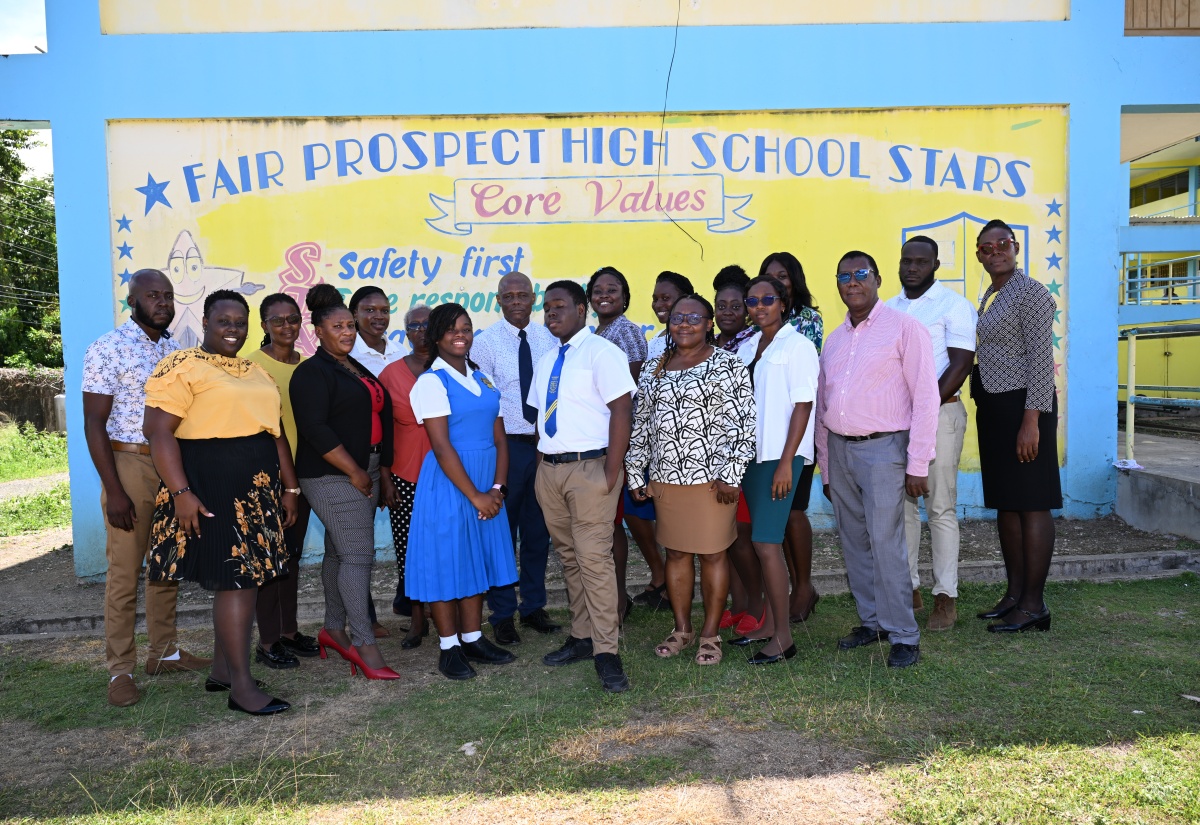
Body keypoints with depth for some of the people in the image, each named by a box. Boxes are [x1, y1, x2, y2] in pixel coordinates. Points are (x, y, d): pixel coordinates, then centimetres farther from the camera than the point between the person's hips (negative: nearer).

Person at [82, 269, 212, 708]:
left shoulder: (176, 350, 10)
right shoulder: (108, 349, -8)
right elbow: (94, 423, -11)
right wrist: (114, 491, -16)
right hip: (130, 465, -6)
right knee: (124, 572, 0)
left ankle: (164, 652, 25)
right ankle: (120, 670, 10)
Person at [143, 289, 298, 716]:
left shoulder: (256, 373, 16)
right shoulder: (182, 367, -8)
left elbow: (276, 431, 19)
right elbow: (158, 430, -15)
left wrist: (289, 487, 16)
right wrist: (181, 493, -21)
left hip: (257, 489, 8)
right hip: (211, 489, -8)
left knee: (245, 578, 12)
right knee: (236, 581, -7)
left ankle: (222, 670, 25)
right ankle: (242, 686, 1)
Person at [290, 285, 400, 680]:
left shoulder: (358, 370, 18)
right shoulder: (312, 372, -8)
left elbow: (380, 422, 21)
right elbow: (315, 429, -18)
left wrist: (384, 476, 18)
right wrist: (354, 471, -16)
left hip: (365, 473, 8)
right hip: (333, 477, -8)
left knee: (340, 553, 14)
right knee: (358, 555, -10)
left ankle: (333, 630, 25)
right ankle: (364, 643, -4)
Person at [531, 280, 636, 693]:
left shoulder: (601, 352, -7)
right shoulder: (546, 362, 16)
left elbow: (622, 410, -14)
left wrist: (611, 472, -18)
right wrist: (539, 467, 10)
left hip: (590, 468, -7)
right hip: (549, 469, 8)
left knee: (594, 558, -9)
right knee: (568, 557, 13)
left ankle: (605, 652, -1)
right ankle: (582, 636, 25)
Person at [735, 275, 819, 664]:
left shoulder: (797, 345, -5)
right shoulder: (746, 347, 13)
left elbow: (803, 405, -10)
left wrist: (786, 462, -16)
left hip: (779, 456, -6)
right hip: (750, 453, 6)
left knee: (766, 542, -9)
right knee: (762, 541, 11)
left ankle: (783, 637, 1)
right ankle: (768, 622, 23)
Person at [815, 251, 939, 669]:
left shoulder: (904, 328, -3)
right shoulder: (833, 339, 15)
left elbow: (926, 398, -7)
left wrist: (918, 465, -12)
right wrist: (824, 467, 15)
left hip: (883, 448, -6)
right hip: (839, 449, 6)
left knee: (885, 543, -8)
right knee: (854, 543, 11)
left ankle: (903, 635, 4)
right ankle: (871, 622, 24)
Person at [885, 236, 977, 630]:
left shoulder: (954, 305, -2)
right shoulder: (889, 308, 15)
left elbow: (960, 365, -10)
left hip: (939, 412, -5)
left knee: (941, 507, -3)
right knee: (900, 505, 6)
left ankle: (946, 598, 4)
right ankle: (908, 588, 15)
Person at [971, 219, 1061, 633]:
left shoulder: (1030, 293, -9)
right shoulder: (990, 297, 17)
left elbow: (1041, 359, -16)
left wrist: (1031, 420, -21)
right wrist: (986, 411, 14)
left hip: (1022, 406, -9)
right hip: (991, 408, 9)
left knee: (1031, 503, -4)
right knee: (1005, 503, 12)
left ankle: (1034, 604, 3)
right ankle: (1014, 593, 21)